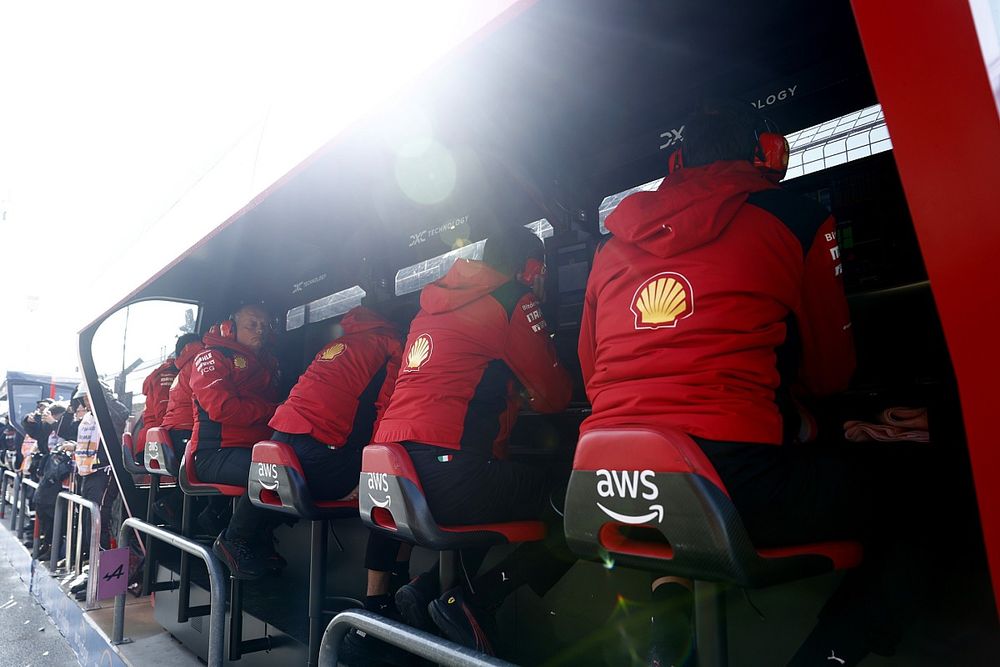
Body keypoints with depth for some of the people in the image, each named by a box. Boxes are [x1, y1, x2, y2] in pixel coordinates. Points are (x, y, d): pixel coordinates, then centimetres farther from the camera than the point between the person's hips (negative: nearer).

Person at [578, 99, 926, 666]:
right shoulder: (794, 219, 6)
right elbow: (830, 373, 15)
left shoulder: (613, 246, 16)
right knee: (902, 500, 19)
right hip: (735, 480, -5)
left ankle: (672, 592, 15)